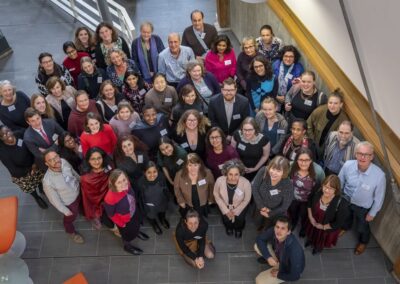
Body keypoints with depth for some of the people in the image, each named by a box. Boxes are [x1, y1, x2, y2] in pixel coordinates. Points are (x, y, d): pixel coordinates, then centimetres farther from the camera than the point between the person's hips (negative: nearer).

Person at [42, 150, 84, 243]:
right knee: (70, 217, 26)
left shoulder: (63, 162, -26)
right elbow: (54, 199, -23)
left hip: (79, 191, 4)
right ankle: (71, 232, 59)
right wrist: (65, 211, -11)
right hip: (69, 202, -4)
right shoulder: (47, 181, -40)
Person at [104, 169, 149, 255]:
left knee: (136, 225, 37)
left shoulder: (127, 185, -30)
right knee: (128, 234, 28)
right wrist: (121, 224, -11)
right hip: (124, 221, -4)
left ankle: (137, 232, 73)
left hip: (134, 213, 4)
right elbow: (111, 214, -25)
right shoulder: (110, 198, -45)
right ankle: (127, 246, 63)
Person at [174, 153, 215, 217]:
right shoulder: (180, 175, -25)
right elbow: (176, 188, -5)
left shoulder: (207, 173, -26)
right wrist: (181, 201, -2)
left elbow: (211, 186, -6)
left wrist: (211, 199, 3)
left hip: (203, 204, 0)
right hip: (187, 205, 0)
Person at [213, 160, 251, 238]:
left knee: (239, 220, -5)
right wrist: (226, 210, -10)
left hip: (240, 206, -1)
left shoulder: (246, 183, -35)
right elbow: (216, 195, -11)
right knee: (226, 220, -5)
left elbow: (246, 200, -15)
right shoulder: (219, 180, -32)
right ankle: (229, 227, 34)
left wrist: (235, 211, -11)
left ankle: (238, 229, 33)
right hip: (225, 205, 1)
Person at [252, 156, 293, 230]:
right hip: (260, 208, 2)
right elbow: (254, 187, -19)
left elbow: (285, 206, -20)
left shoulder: (288, 185, -34)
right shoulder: (263, 171, -32)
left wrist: (270, 214, -11)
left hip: (275, 212, -2)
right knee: (258, 224, 30)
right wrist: (262, 206, -16)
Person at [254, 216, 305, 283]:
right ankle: (274, 260, 21)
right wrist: (268, 257, -22)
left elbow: (295, 277, -34)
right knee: (257, 247, -6)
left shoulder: (294, 249, -44)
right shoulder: (273, 231, -30)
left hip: (288, 269, -5)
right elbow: (259, 239, -10)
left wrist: (278, 275, -17)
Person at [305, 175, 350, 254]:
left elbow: (339, 223, -27)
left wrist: (323, 227, -18)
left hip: (328, 229, -3)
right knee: (312, 235, 35)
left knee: (321, 240, 30)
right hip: (313, 223, 3)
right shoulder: (317, 193, -26)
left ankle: (319, 246, 65)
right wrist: (310, 216, -7)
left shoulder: (341, 203, -39)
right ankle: (310, 240, 70)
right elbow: (309, 203, -2)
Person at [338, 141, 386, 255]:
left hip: (363, 207, -2)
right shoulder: (347, 165, -29)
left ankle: (363, 242, 60)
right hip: (346, 200, 2)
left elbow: (379, 197, -18)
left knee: (362, 227, 25)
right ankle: (345, 228, 70)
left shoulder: (379, 175, -37)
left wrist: (372, 213, -7)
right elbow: (340, 182, -8)